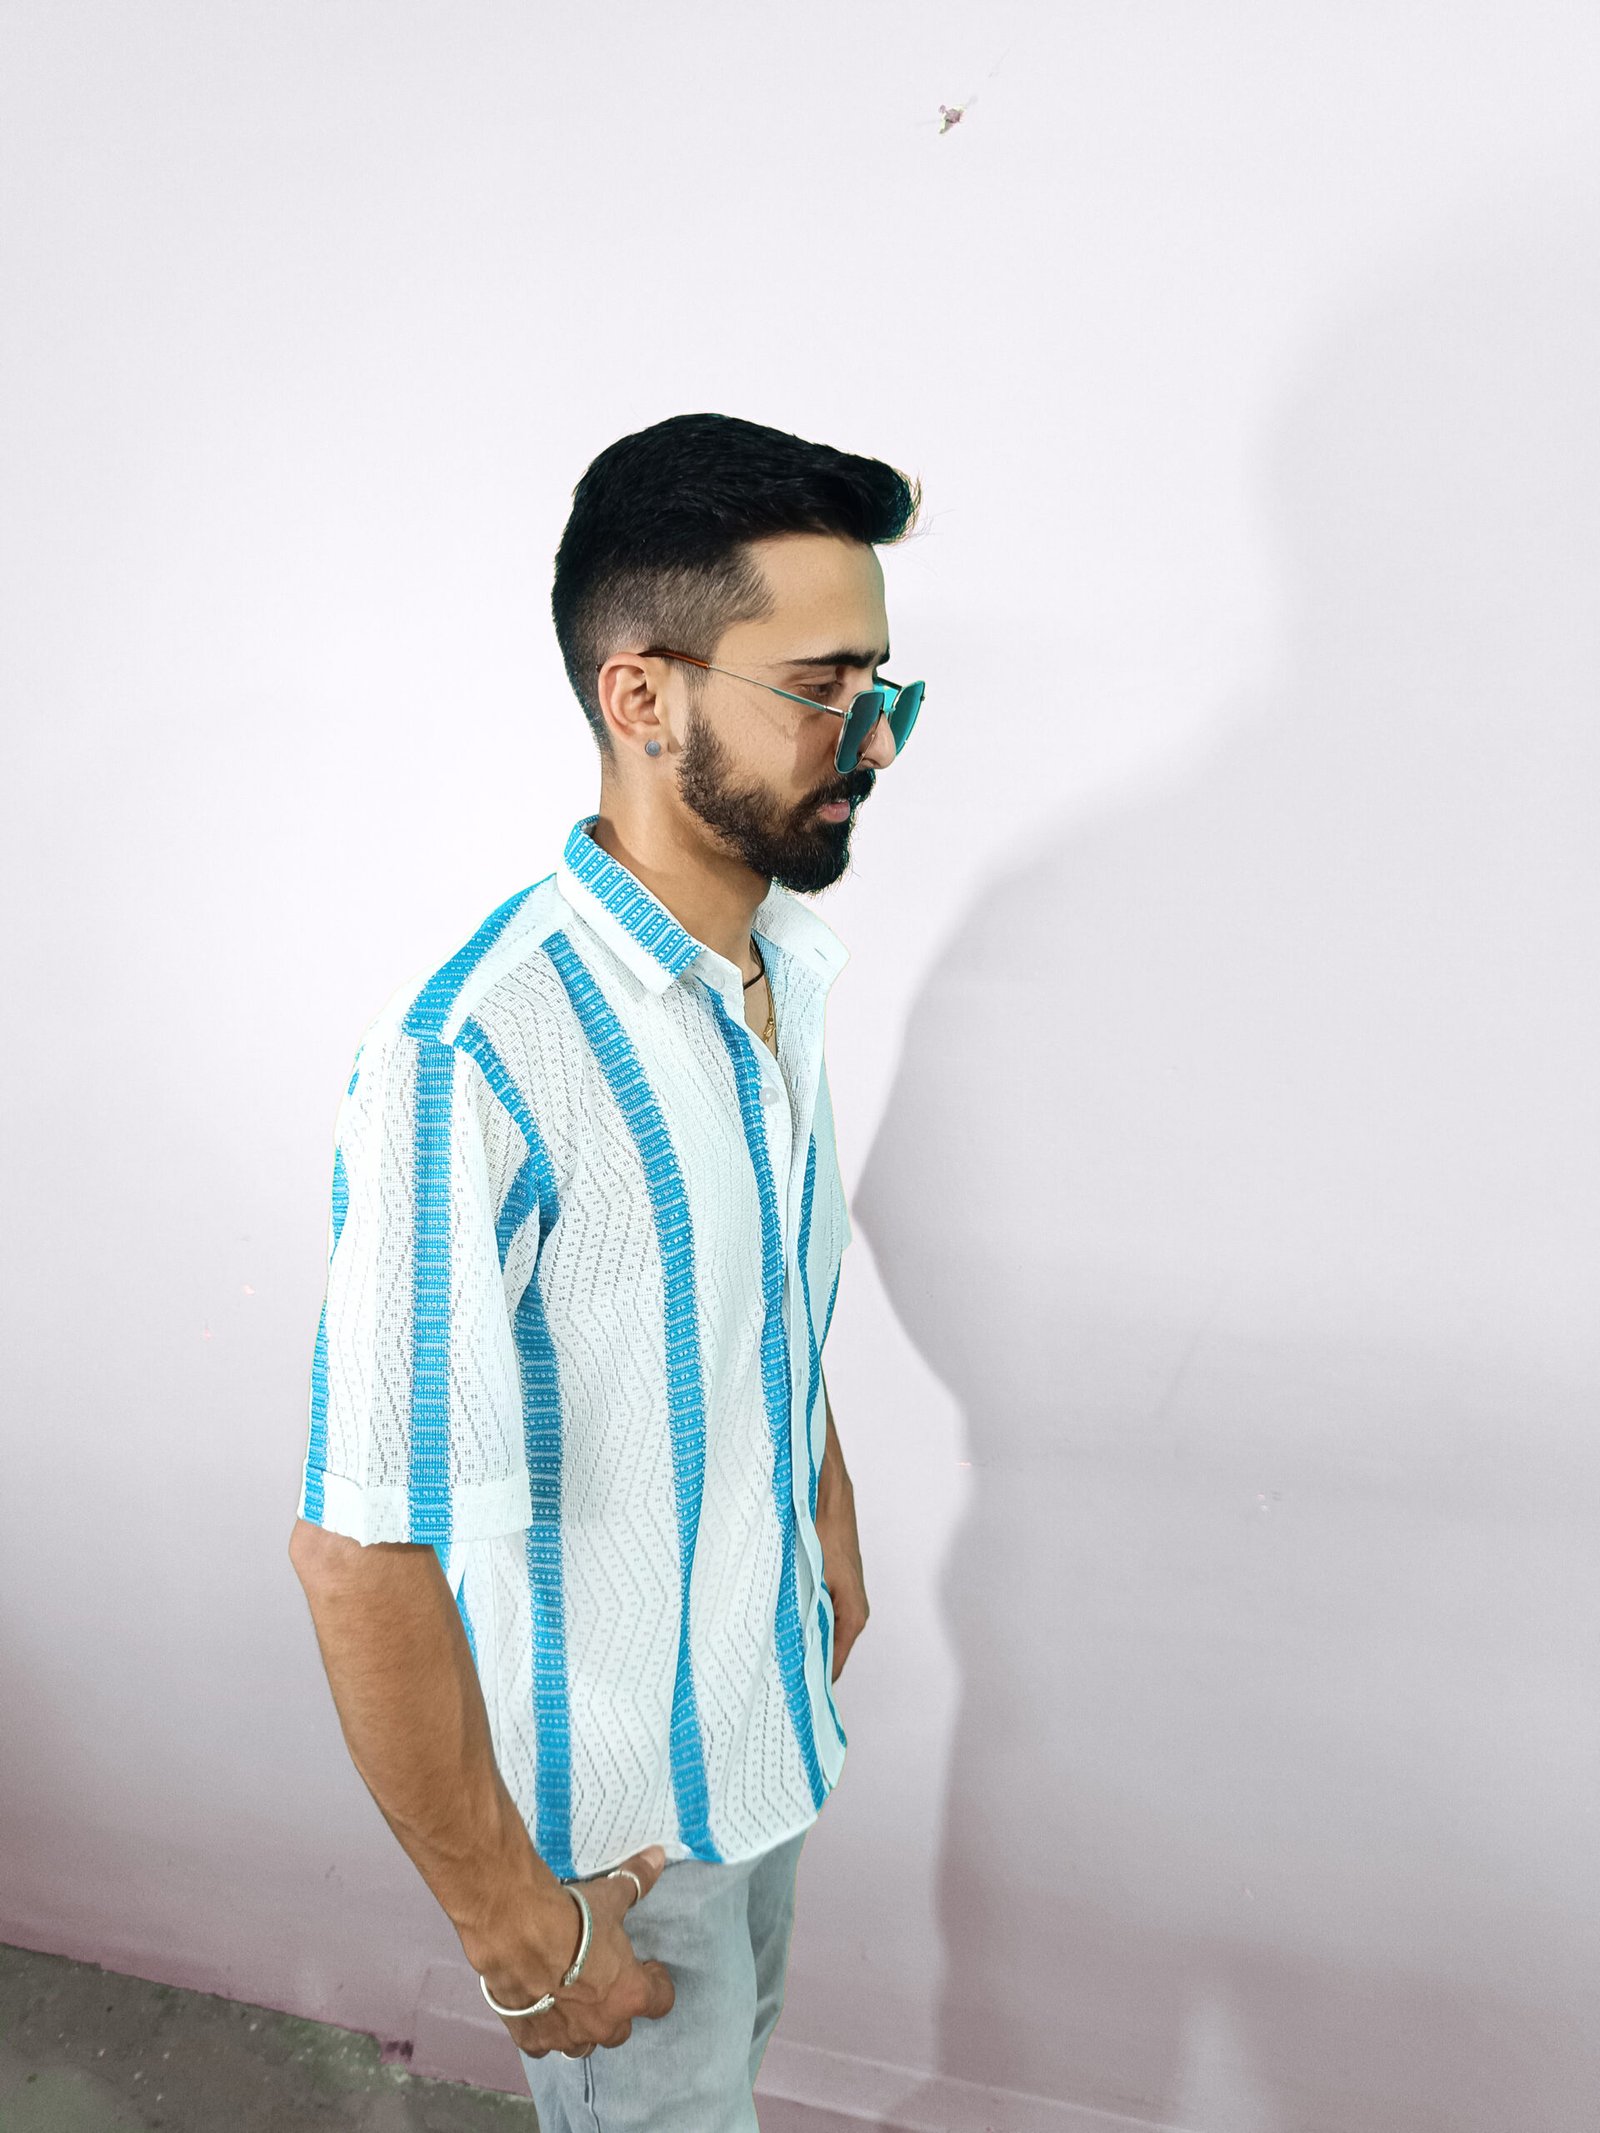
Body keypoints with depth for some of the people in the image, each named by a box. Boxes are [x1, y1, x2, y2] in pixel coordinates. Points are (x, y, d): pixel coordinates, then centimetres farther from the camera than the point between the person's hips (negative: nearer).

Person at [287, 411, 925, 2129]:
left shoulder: (787, 966, -5)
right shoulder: (470, 1064, -33)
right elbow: (359, 1547, -29)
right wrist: (512, 1921, -20)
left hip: (765, 1708, 7)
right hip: (608, 1798, -7)